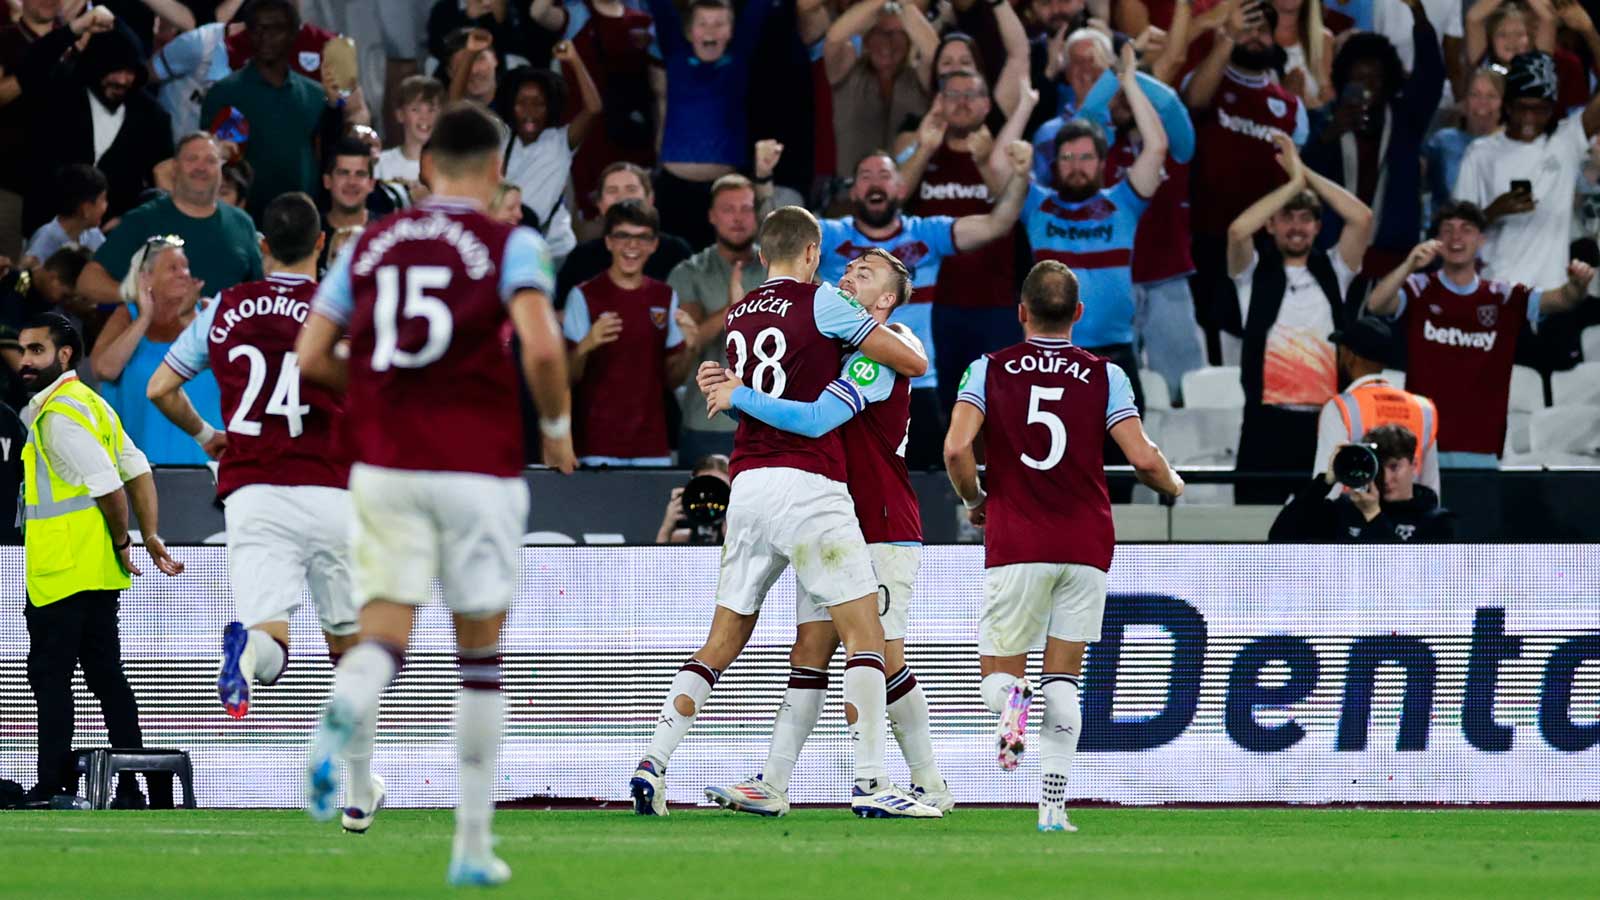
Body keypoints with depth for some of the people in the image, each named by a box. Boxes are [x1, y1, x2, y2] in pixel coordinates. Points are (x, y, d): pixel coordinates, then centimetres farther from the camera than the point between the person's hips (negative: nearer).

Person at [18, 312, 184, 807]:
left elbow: (109, 488, -20)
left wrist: (122, 541, -6)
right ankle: (132, 787, 11)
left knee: (49, 676, -5)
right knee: (107, 678, 11)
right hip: (98, 574, 10)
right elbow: (138, 470, 15)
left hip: (64, 574, -10)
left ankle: (53, 787, -6)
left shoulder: (57, 414, -15)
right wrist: (150, 537, 10)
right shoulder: (90, 403, 16)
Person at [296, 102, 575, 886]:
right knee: (481, 652, 11)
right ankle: (474, 843, 13)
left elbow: (312, 357, 7)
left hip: (384, 466, 2)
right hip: (478, 467, -2)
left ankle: (344, 719, -39)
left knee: (383, 633, -1)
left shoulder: (370, 245, 9)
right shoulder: (511, 247, -3)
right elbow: (541, 350, -17)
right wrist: (556, 427, 0)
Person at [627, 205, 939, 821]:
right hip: (808, 485, -6)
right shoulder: (819, 302, -2)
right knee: (864, 631, -3)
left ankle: (653, 764, 3)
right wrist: (897, 333, 22)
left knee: (723, 642, 12)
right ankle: (870, 782, -10)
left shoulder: (737, 317, 15)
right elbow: (913, 363, 1)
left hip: (746, 485, 6)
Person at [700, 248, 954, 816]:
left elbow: (815, 420, -25)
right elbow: (783, 416, 25)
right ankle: (773, 784, -5)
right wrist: (728, 392, 7)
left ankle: (930, 786, 4)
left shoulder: (879, 355, -13)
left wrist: (741, 398, -16)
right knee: (810, 648, 0)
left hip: (884, 534, -8)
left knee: (884, 658, -7)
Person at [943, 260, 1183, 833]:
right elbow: (1144, 459, -5)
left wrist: (973, 501, 9)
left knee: (998, 675, 7)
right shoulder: (1104, 376, 2)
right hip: (1086, 545, 1)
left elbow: (957, 448, -10)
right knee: (1064, 683, 8)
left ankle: (1011, 700, -30)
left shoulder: (990, 370, 2)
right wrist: (1174, 486, 17)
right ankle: (1053, 806, -3)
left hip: (1014, 546, -1)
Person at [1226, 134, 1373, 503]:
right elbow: (1238, 231, -13)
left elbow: (1362, 218, -1)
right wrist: (1293, 183, -6)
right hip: (1268, 420, -2)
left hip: (1325, 418, 2)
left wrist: (1307, 174, 0)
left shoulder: (1332, 270, 13)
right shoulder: (1255, 272, 8)